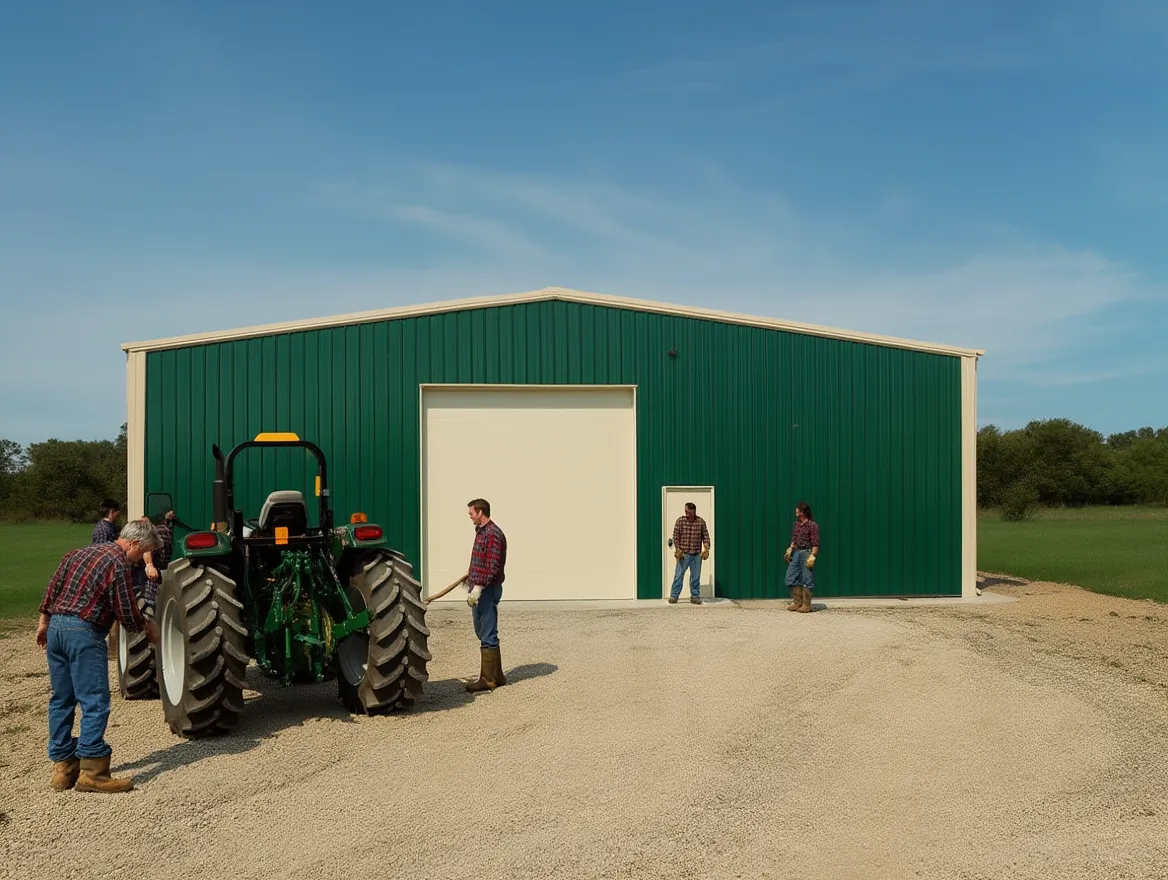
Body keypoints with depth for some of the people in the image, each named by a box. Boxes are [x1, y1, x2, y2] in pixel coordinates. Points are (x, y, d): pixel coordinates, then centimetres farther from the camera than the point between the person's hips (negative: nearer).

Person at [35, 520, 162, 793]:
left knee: (61, 699, 13)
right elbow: (128, 616, -9)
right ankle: (92, 772, -7)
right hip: (84, 632, -9)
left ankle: (63, 766, 18)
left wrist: (44, 621, 25)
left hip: (56, 625, 9)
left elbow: (53, 587, 18)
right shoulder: (119, 565, -10)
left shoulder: (80, 553, 16)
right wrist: (148, 626, 9)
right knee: (95, 702, -6)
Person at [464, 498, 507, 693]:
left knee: (488, 636, -4)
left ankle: (488, 679, 2)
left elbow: (493, 567, -23)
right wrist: (471, 575, 37)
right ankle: (496, 676, 23)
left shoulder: (493, 534, -17)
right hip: (479, 589, 10)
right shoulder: (481, 532, 14)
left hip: (487, 590, -10)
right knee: (483, 633, 15)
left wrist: (478, 587, -25)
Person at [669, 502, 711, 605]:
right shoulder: (680, 521, -5)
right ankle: (674, 596, 3)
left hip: (697, 554, 2)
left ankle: (695, 596, 19)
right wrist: (677, 550, -12)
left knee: (696, 576, 9)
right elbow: (676, 536, -5)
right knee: (678, 575, -3)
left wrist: (706, 549, -4)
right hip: (683, 554, -2)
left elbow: (705, 536, 7)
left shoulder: (701, 522, 1)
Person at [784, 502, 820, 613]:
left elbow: (815, 543, -13)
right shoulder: (797, 524, 12)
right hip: (796, 553, 8)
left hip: (807, 553, -8)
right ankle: (797, 602, 18)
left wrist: (812, 556, -19)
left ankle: (806, 605, 7)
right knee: (791, 578, 8)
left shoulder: (812, 525, -10)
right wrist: (790, 549, 12)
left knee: (807, 580, -1)